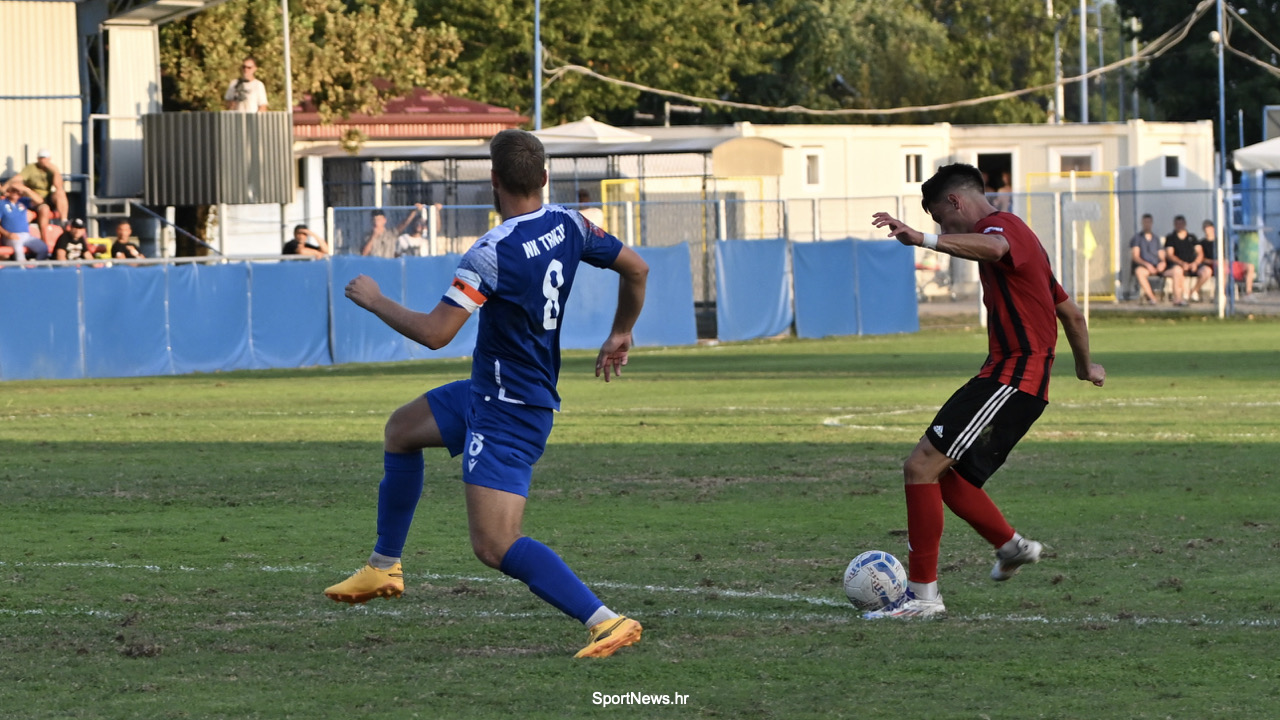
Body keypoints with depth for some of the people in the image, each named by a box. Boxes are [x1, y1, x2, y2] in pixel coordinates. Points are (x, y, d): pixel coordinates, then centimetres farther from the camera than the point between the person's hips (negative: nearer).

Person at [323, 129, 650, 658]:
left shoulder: (493, 253, -25)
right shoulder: (569, 226, -2)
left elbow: (434, 333, -25)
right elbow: (636, 268, 11)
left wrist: (375, 301, -7)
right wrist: (620, 335, 28)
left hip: (509, 414, -10)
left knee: (495, 546, -16)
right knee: (401, 430, 28)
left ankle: (605, 621, -27)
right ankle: (384, 568, 39)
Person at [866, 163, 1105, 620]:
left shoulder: (1002, 224, -7)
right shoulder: (1015, 234, 26)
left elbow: (991, 247, -36)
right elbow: (1070, 312, 35)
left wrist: (922, 239, -48)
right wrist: (1085, 365, 50)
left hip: (1013, 377, -11)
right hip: (1008, 374, 11)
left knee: (922, 466, -16)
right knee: (944, 476, 18)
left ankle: (923, 594, -16)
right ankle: (1011, 546, 34)